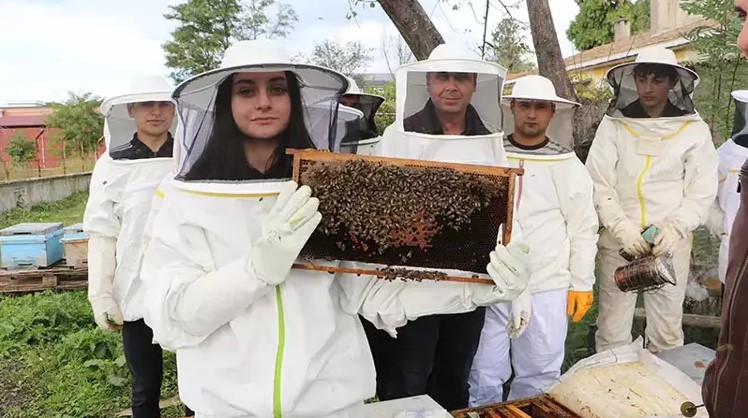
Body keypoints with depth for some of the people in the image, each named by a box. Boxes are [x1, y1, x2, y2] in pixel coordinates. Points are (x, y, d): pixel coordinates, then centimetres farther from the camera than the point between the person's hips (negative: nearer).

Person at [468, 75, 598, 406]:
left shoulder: (568, 165, 2)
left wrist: (582, 284, 5)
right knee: (484, 377, 8)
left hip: (547, 289, 1)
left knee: (539, 378, 12)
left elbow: (583, 229, 6)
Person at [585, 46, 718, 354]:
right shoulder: (613, 125, 0)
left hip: (671, 244, 0)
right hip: (618, 242, 0)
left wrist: (674, 229, -16)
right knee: (612, 331, 5)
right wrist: (623, 228, -16)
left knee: (667, 331, 7)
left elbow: (701, 193, 1)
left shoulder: (694, 130, 1)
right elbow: (598, 185, -4)